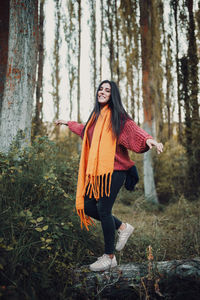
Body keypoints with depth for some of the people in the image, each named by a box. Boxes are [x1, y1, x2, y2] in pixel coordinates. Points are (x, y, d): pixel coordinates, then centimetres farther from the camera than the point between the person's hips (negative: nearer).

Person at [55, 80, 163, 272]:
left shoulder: (118, 116, -4)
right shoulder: (96, 117, 17)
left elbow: (134, 130, -20)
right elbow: (86, 130, 38)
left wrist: (148, 139, -41)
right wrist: (68, 123, 51)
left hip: (113, 170, -7)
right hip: (96, 171, 8)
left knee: (103, 208, -8)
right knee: (87, 207, 6)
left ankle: (110, 257, 8)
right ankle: (122, 228, 27)